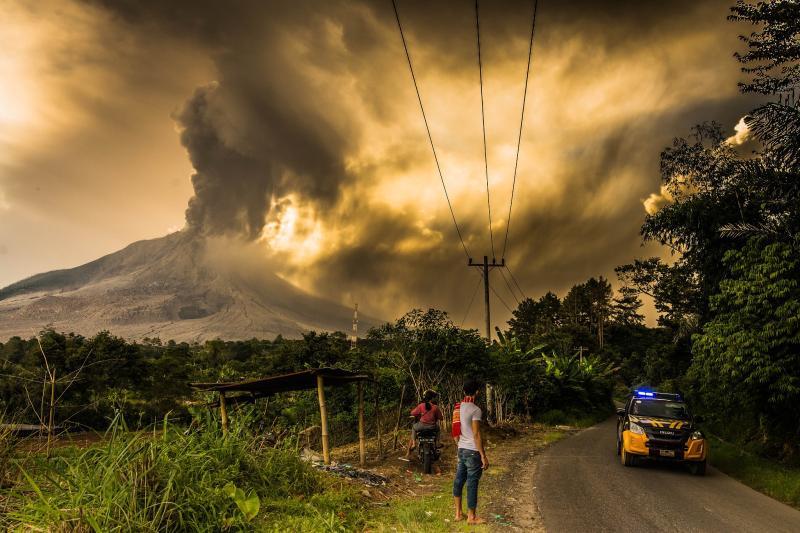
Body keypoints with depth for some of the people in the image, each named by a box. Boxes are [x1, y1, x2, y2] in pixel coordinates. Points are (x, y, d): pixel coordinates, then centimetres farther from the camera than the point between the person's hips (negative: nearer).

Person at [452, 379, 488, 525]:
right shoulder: (475, 410, -17)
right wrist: (483, 456, -15)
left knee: (459, 480, 13)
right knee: (472, 484, 1)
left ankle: (458, 513, 23)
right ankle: (471, 517, 10)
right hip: (473, 451, -8)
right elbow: (476, 435, -18)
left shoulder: (458, 407, 7)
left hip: (461, 450, 8)